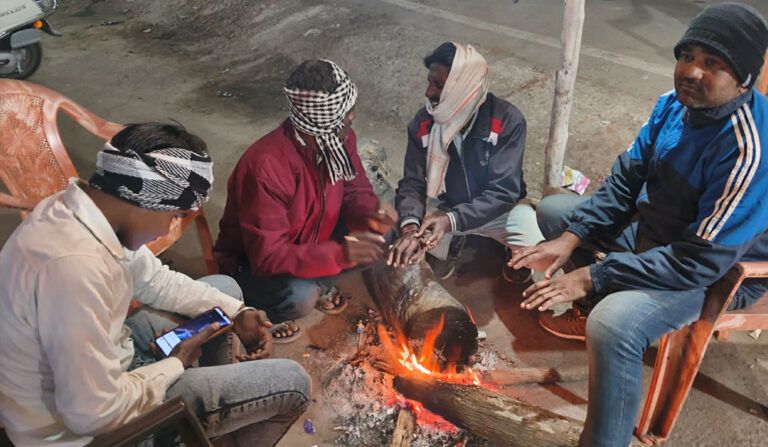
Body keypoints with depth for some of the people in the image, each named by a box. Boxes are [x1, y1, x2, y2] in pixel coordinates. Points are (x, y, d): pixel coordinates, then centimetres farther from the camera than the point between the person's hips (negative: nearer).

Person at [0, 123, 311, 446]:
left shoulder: (77, 207, -8)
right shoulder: (75, 266, -38)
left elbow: (155, 280, 7)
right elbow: (95, 414, -32)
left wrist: (238, 314, -1)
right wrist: (177, 364, -16)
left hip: (99, 360, 9)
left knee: (224, 288, 18)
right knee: (290, 383, -7)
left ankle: (224, 390, 35)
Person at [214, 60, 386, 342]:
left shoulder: (340, 138, -13)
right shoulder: (266, 166, -35)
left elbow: (355, 193, -1)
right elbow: (267, 256, -35)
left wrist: (371, 214, -27)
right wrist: (338, 254, -46)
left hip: (312, 241, 7)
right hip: (252, 263, -7)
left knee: (378, 242, -12)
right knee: (298, 299, -36)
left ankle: (317, 283, 11)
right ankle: (258, 307, 0)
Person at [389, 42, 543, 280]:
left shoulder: (508, 121, -24)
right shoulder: (423, 123, -15)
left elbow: (502, 191, -26)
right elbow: (412, 183, -13)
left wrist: (451, 220, -42)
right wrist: (410, 225, -36)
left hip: (497, 207, -2)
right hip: (444, 206, 3)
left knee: (531, 240, -32)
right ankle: (451, 244, 13)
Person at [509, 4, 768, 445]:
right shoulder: (675, 104, -7)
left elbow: (702, 261, -31)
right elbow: (627, 178, 2)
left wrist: (593, 277, -29)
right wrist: (571, 238, -11)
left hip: (720, 272, -9)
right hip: (649, 231, 9)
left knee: (613, 325, -36)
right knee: (550, 210, 14)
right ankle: (590, 309, 22)